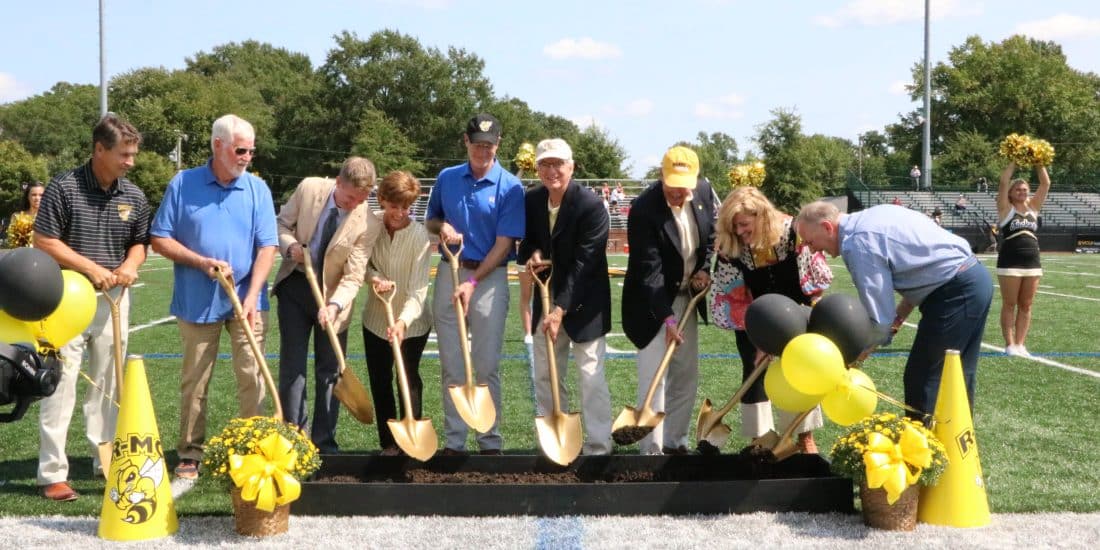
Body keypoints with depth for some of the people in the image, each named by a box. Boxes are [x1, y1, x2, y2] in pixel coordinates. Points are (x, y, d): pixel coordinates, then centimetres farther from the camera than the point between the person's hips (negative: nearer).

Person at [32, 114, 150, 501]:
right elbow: (44, 242, -11)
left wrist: (130, 265, -8)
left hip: (114, 298, 5)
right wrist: (90, 268, -17)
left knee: (108, 383, 12)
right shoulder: (64, 188, -11)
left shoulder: (134, 197, 4)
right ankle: (52, 473, 1)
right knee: (61, 383, -4)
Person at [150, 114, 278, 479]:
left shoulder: (257, 189, 2)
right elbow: (160, 240, 0)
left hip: (246, 301, 1)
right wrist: (202, 262, -14)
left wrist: (252, 296, -13)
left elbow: (267, 247, -3)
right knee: (194, 381, 8)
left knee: (252, 378, -1)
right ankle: (190, 455, 18)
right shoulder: (183, 185, -1)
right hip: (197, 302, 0)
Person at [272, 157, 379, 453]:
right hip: (295, 287, 2)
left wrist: (334, 305, -33)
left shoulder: (368, 224, -19)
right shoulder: (309, 188, -13)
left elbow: (353, 276, -18)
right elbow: (282, 222, 3)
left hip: (333, 295, -1)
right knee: (292, 366, 3)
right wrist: (290, 245, -18)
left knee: (329, 371, 4)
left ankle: (325, 443, 14)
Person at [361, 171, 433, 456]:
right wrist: (374, 277, -19)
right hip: (375, 318, 4)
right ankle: (389, 443, 23)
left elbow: (418, 290, -26)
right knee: (379, 381, 10)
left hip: (411, 323, -4)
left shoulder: (419, 235, -23)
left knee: (409, 379, -2)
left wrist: (402, 321, -42)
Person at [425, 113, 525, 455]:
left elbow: (504, 243, -9)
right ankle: (453, 442, 12)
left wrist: (473, 283, -16)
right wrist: (441, 226, -3)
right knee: (451, 366, 6)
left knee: (487, 366, -1)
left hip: (489, 277, -3)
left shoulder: (510, 187, -5)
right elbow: (431, 220, 21)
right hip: (449, 274, 4)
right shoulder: (447, 178, 8)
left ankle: (490, 443, 7)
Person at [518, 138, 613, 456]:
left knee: (591, 377, -4)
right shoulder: (532, 200, 0)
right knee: (544, 376, 12)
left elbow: (583, 265, -22)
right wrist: (532, 253, -9)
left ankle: (598, 448, 3)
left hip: (583, 304, -6)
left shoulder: (591, 208, -19)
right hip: (547, 299, 6)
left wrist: (561, 309, -26)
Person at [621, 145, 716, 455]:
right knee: (653, 376, -8)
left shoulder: (704, 191, -7)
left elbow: (713, 234, 13)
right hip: (652, 302, -6)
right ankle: (651, 449, -2)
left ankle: (675, 442, 23)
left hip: (687, 296, 6)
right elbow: (649, 269, -27)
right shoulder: (644, 209, -25)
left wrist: (705, 269, -2)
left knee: (686, 375, 11)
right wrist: (667, 316, -31)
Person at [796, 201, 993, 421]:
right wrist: (901, 312, 10)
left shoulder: (858, 243, -16)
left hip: (957, 290, -10)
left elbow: (879, 319, -15)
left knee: (922, 380, -3)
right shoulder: (872, 217, 13)